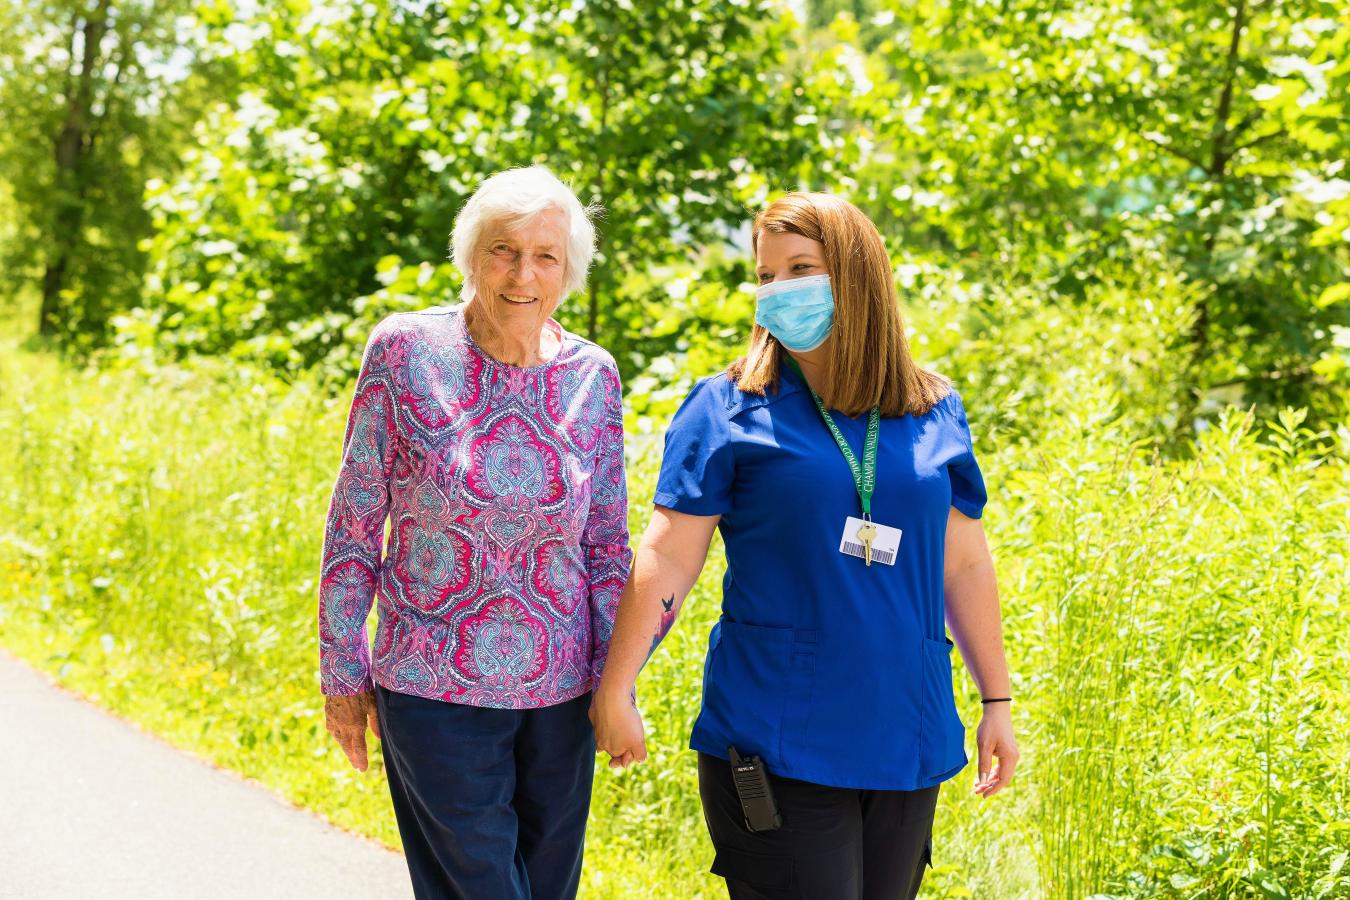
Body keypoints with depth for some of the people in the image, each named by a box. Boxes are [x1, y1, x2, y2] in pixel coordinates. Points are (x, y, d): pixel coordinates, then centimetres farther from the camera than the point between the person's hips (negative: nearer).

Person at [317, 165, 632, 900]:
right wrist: (343, 674, -1)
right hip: (436, 694, -3)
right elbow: (353, 525, -2)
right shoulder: (404, 350, -7)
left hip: (560, 696, 3)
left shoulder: (592, 375, 1)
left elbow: (606, 542, 9)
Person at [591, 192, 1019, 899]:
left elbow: (964, 566, 13)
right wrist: (615, 687, -7)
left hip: (905, 742, 4)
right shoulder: (728, 411, 0)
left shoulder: (936, 415, 8)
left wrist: (997, 702, 15)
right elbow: (667, 558, -3)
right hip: (777, 750, -3)